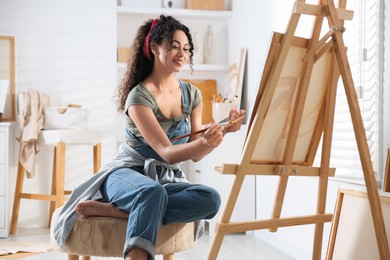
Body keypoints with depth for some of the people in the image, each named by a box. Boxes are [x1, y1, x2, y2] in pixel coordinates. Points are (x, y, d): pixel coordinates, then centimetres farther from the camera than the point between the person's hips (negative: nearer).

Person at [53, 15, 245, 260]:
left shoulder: (192, 94, 6)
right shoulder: (139, 96, -12)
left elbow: (196, 154, 6)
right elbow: (166, 153, -20)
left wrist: (225, 131, -11)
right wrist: (204, 142, -39)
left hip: (167, 180, 6)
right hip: (126, 174, -5)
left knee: (210, 199, -29)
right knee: (153, 192, -42)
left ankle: (110, 210, -28)